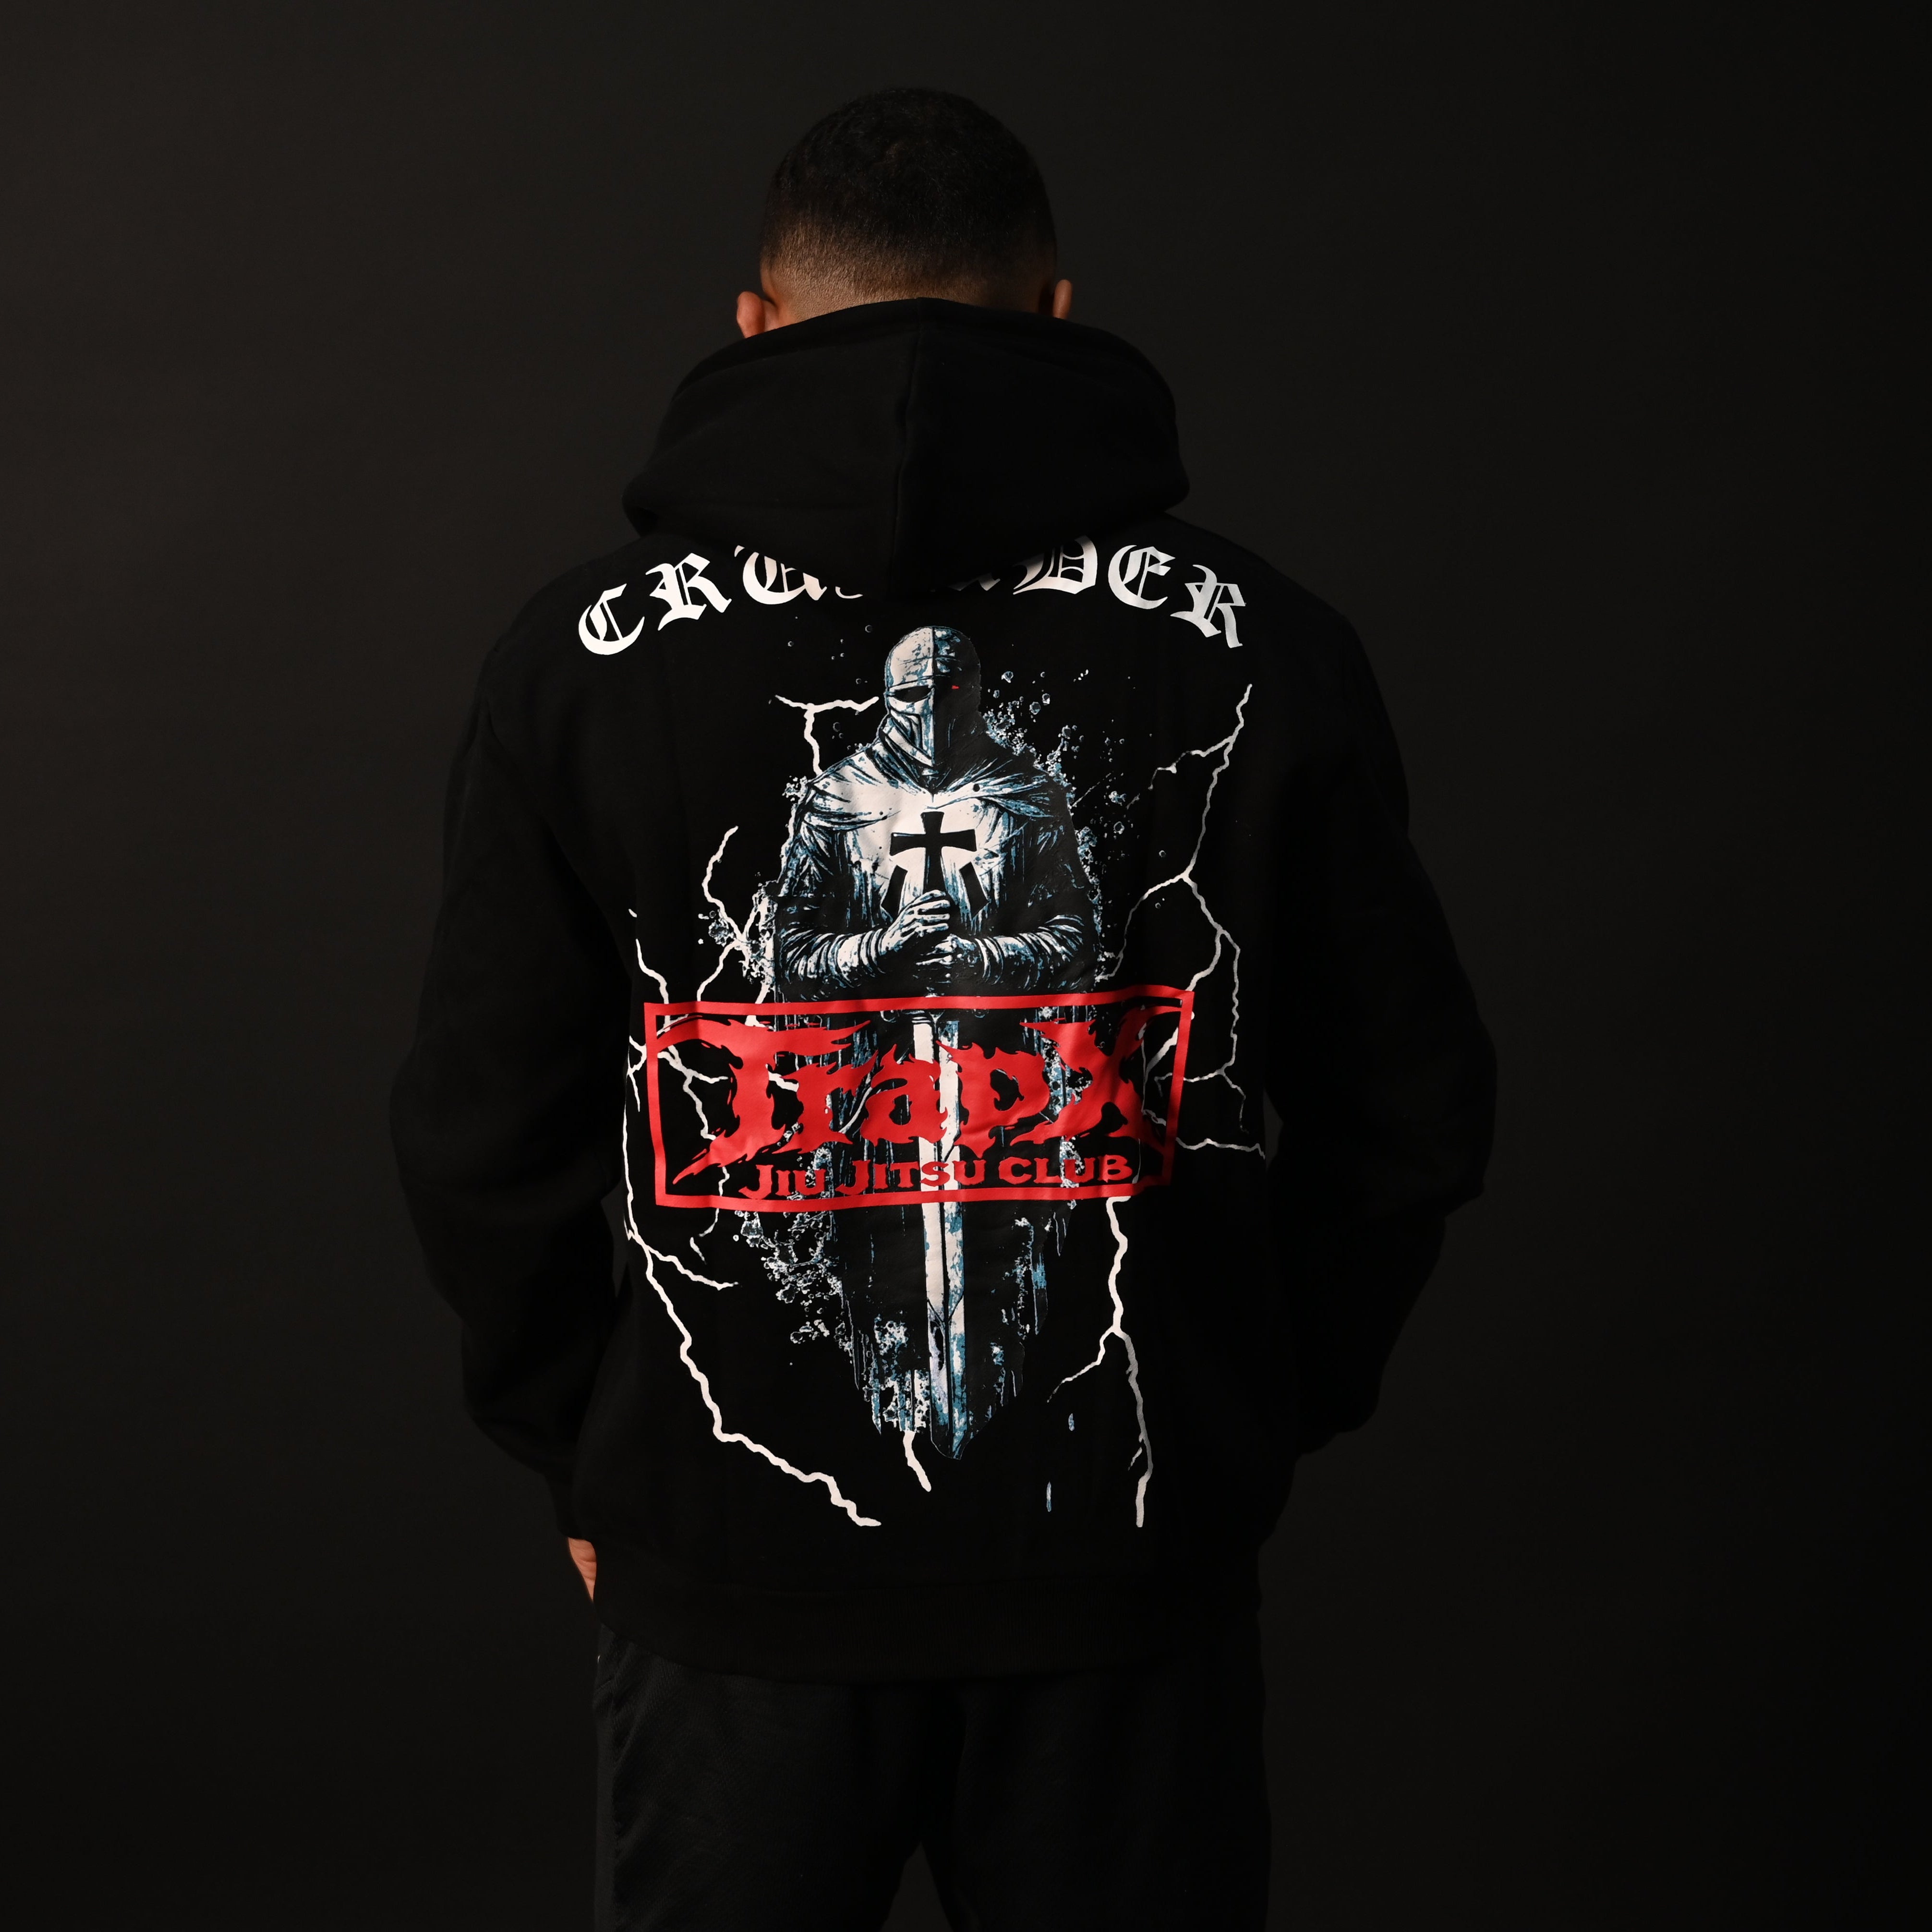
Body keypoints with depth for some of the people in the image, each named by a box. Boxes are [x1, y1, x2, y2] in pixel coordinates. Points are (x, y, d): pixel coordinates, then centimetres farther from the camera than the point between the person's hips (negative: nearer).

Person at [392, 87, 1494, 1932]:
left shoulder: (586, 653, -5)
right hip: (1137, 1568, 1)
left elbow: (486, 1136, -1)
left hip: (730, 1560, 0)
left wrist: (584, 1462, 12)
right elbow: (1408, 1110, 2)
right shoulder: (1261, 651, -4)